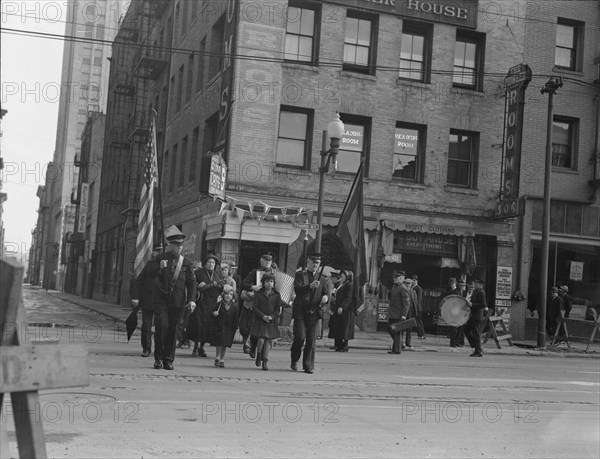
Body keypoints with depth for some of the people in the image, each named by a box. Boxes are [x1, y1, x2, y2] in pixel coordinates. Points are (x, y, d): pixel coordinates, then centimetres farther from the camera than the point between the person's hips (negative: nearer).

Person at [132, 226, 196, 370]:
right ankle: (158, 357, 4)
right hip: (161, 299, -1)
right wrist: (159, 268, -14)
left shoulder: (186, 263, 8)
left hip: (178, 302, 1)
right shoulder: (160, 259, 6)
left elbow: (191, 282, 5)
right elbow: (147, 274, 4)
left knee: (172, 330, 4)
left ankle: (168, 360, 14)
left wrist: (191, 299, -6)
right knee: (162, 325, -13)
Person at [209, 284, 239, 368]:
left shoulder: (234, 307, -1)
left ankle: (222, 360, 19)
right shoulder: (219, 304, -5)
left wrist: (235, 328, 2)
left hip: (228, 329, 2)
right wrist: (214, 313, -19)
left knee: (225, 345, 7)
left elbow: (235, 319, 4)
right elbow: (213, 311, 4)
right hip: (218, 327, -2)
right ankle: (217, 358, 14)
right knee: (219, 344, -5)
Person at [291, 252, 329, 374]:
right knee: (300, 336, -10)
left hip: (314, 312, 3)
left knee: (311, 340, -1)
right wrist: (310, 286, -29)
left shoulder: (321, 279, 16)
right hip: (300, 311, -3)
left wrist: (326, 297, -8)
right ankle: (294, 360, 15)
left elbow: (325, 293, 16)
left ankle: (308, 366, 6)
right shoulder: (300, 274, 3)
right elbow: (297, 289, -13)